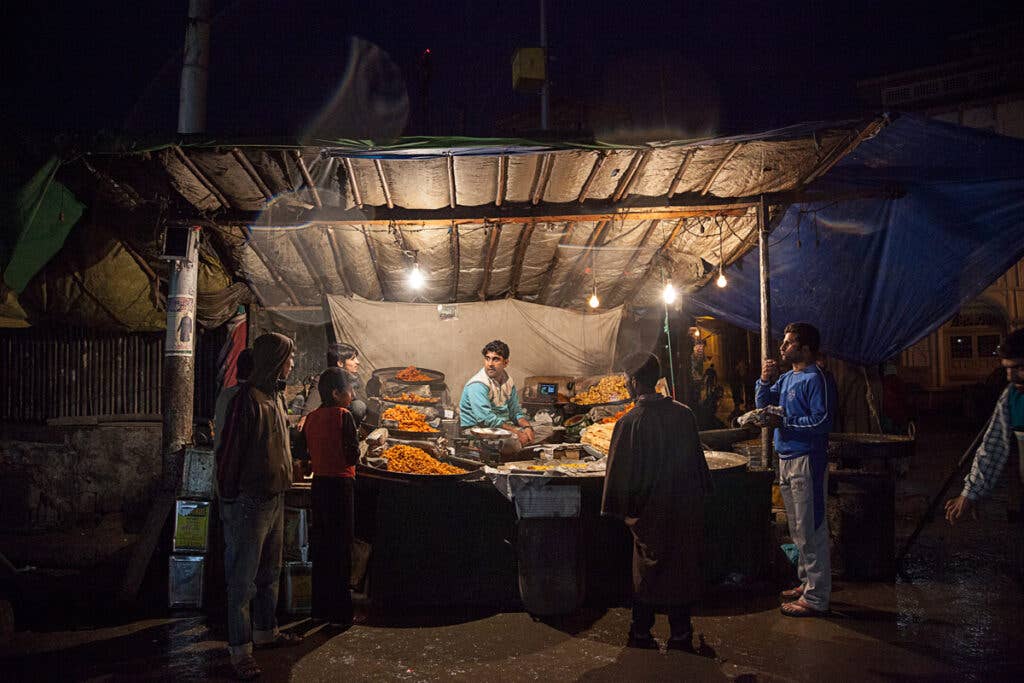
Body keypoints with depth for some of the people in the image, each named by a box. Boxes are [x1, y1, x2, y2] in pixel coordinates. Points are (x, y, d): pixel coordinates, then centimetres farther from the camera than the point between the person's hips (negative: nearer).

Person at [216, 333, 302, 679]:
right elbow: (229, 453, -18)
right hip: (250, 503, -9)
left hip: (274, 499, 9)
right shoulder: (247, 399, -18)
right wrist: (228, 501, -16)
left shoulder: (275, 396, 10)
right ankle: (240, 649, 11)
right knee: (243, 579, 2)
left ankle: (266, 631, 34)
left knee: (270, 572, 20)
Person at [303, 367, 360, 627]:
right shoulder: (343, 416, -12)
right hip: (340, 483, -6)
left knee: (321, 546, 14)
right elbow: (353, 455, -15)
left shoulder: (312, 417, 7)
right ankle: (340, 612, 6)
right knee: (341, 547, 1)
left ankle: (320, 607, 23)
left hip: (319, 482, 7)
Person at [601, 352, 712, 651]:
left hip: (651, 512, -3)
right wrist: (699, 494, 18)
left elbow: (620, 470, -11)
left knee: (647, 572, 12)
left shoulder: (629, 422, -14)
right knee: (682, 569, 12)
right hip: (686, 509, 3)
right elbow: (697, 458, 7)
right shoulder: (684, 414, -2)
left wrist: (626, 511, -2)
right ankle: (681, 635, 19)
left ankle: (641, 633, 20)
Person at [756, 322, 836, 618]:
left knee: (810, 530, -4)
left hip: (807, 460, -10)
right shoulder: (786, 378, 14)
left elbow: (822, 421, -22)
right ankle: (807, 583, 32)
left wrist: (784, 423, -20)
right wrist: (765, 381, -1)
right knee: (798, 529, 18)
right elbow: (763, 404, 14)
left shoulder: (815, 379, -14)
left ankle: (816, 598, 3)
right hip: (786, 459, 10)